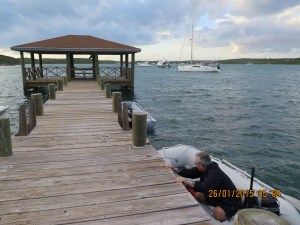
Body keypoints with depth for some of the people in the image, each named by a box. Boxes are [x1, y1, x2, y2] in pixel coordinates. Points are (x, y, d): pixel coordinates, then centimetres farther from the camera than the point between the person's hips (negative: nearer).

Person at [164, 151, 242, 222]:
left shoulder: (215, 173, -32)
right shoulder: (204, 168, -6)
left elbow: (206, 188, -47)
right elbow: (190, 173, -1)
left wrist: (186, 181, -49)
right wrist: (173, 169, -10)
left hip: (230, 202, -8)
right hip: (216, 196, 8)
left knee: (217, 213, -34)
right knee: (197, 195, -2)